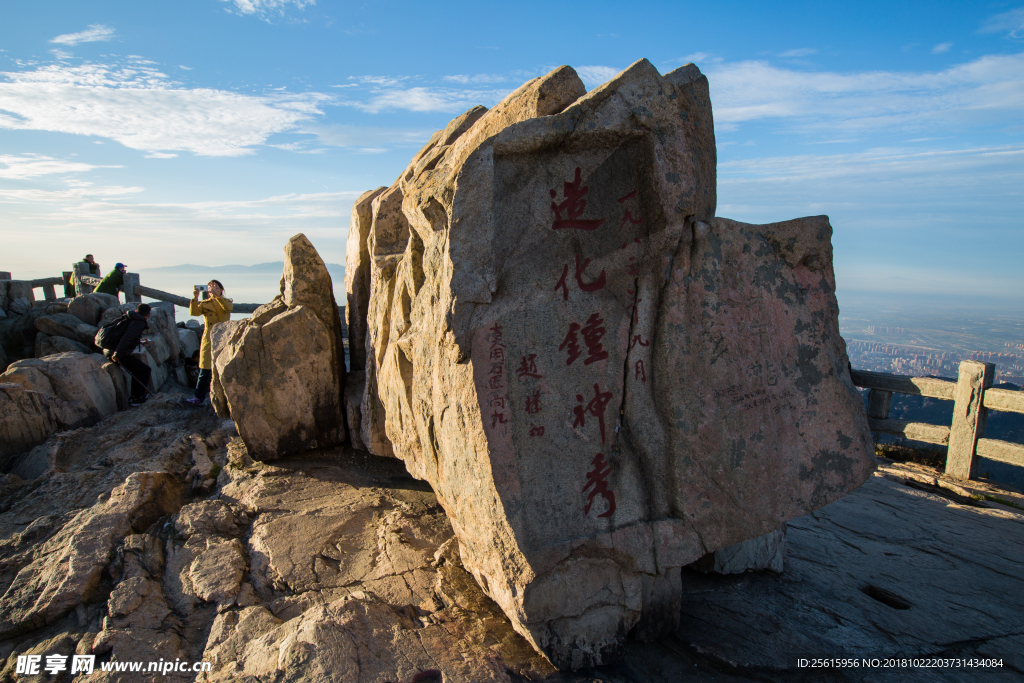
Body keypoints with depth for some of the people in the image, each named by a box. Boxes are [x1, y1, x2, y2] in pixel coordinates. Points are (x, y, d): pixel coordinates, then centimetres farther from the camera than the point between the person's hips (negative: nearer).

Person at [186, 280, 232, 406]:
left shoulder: (226, 301, 8)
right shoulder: (205, 303, 10)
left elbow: (228, 307, -17)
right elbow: (193, 312, -7)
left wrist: (217, 295, -26)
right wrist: (195, 298, -21)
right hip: (209, 338, 0)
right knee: (205, 368, -3)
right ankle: (199, 397, -1)